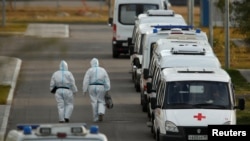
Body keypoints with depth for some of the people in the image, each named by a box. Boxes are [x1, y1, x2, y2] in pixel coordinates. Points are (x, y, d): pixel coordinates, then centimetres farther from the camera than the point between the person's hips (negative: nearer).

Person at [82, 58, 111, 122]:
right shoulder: (103, 70, 6)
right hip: (101, 87, 1)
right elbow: (107, 80, 6)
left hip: (92, 87, -1)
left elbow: (85, 81, -4)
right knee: (101, 101, 11)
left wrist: (84, 90, 0)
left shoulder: (89, 70, -1)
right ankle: (101, 113, -16)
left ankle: (96, 118, 4)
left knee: (94, 102, 3)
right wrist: (107, 90, 9)